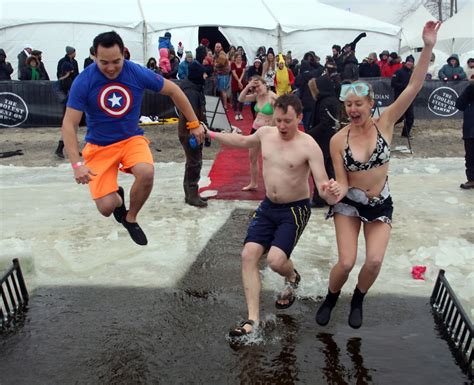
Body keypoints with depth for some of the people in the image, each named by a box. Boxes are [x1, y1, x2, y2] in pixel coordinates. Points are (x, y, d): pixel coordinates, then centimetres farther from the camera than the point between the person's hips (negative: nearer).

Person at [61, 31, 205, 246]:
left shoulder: (138, 73, -13)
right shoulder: (83, 82, -17)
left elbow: (173, 90, 2)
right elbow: (69, 125, -16)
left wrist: (194, 123, 5)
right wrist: (76, 165, -27)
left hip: (132, 138, 1)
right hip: (99, 145, -1)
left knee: (146, 173, -33)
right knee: (106, 208, -15)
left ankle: (131, 218, -1)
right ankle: (117, 197, 27)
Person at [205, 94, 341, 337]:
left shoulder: (309, 146, -19)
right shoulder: (265, 133, -2)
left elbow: (322, 184, -23)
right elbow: (241, 141, 20)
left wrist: (331, 192, -46)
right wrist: (211, 134, 20)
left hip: (295, 210, -5)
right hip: (268, 207, 6)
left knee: (276, 260, -20)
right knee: (248, 255, -7)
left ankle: (292, 279, 21)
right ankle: (253, 319, -1)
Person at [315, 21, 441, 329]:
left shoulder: (385, 124, -12)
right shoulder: (338, 140, -14)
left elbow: (414, 87, -21)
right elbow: (342, 183, -11)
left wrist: (428, 48, -30)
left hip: (380, 204, 1)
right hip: (349, 203, -1)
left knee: (374, 262, -7)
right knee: (346, 262, -8)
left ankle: (357, 302, 25)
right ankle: (330, 299, 25)